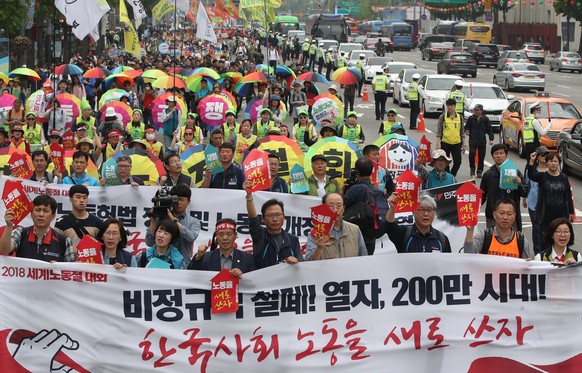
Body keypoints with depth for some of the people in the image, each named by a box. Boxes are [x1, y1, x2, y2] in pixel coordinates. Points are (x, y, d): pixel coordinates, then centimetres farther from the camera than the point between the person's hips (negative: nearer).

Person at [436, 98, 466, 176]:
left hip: (457, 143, 2)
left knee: (458, 161, -4)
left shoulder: (460, 117, 7)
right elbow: (439, 131, -2)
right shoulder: (442, 117, 0)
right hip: (445, 143, -2)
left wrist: (464, 144, 9)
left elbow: (462, 132, 12)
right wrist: (438, 144, -10)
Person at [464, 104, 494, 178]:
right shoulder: (471, 118, 4)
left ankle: (480, 171, 15)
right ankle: (472, 169, 6)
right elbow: (466, 127, 13)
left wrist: (491, 139, -3)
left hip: (482, 141, 1)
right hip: (473, 140, -1)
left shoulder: (485, 119, 3)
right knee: (472, 154, -15)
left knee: (481, 156, 3)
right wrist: (467, 131, -10)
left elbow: (489, 129, 5)